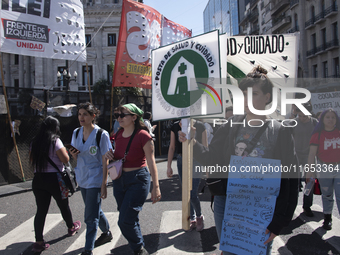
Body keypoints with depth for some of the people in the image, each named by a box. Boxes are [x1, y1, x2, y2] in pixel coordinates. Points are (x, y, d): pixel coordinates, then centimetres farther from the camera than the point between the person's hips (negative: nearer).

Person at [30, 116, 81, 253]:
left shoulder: (35, 142, 4)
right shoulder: (55, 141, -14)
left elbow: (32, 161, 13)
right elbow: (66, 159, -13)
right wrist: (64, 150, 5)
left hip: (38, 179, 5)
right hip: (54, 179, -4)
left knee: (41, 210, 7)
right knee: (64, 206, 16)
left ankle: (39, 242, 7)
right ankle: (71, 227, 37)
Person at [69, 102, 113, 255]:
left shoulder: (101, 134, -15)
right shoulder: (76, 133, 3)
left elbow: (105, 162, -13)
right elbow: (77, 158, 14)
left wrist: (103, 185, -14)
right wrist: (73, 154, -11)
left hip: (95, 179, -7)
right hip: (82, 179, 7)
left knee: (90, 217, -4)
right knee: (94, 210, 22)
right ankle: (107, 233, 45)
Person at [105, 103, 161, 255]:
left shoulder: (143, 136, -15)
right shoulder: (118, 134, 4)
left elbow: (151, 162, -13)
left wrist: (156, 187, -14)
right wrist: (110, 155, -3)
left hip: (138, 180, -7)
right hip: (119, 180, 7)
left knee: (125, 221, -8)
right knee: (131, 220, 17)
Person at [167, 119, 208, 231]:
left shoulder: (199, 126, -5)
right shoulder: (175, 126, 4)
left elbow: (205, 147, -1)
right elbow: (172, 147, 9)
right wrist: (169, 166, 7)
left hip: (196, 161, -4)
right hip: (181, 161, 4)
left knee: (192, 194, -8)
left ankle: (199, 217, 19)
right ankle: (192, 220, 26)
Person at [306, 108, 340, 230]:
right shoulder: (318, 134, -4)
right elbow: (312, 153, -6)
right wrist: (310, 170, -11)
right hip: (323, 168, -1)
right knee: (327, 195, 11)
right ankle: (327, 218, 26)